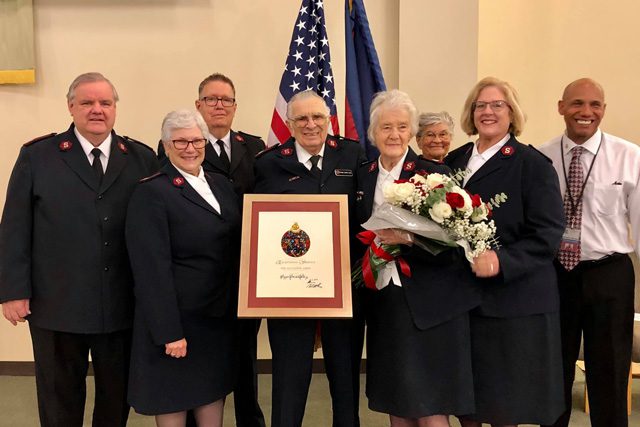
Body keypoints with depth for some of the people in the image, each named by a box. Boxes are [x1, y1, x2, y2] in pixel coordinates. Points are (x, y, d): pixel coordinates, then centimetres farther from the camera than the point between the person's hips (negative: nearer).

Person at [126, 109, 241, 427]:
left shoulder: (221, 185, 8)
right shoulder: (151, 192, -13)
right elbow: (152, 268, -18)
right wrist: (169, 332, -19)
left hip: (221, 316, 6)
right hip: (178, 317, -6)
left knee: (214, 396, 17)